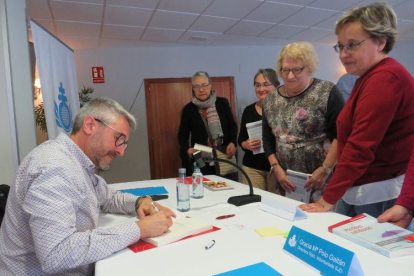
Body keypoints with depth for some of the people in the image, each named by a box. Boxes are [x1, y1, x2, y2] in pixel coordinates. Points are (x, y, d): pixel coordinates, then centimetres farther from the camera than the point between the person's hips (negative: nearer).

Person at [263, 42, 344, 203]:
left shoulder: (327, 92, -7)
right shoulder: (270, 100, 6)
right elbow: (268, 141, 10)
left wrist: (325, 169, -16)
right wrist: (276, 168, -2)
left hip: (325, 179, -3)